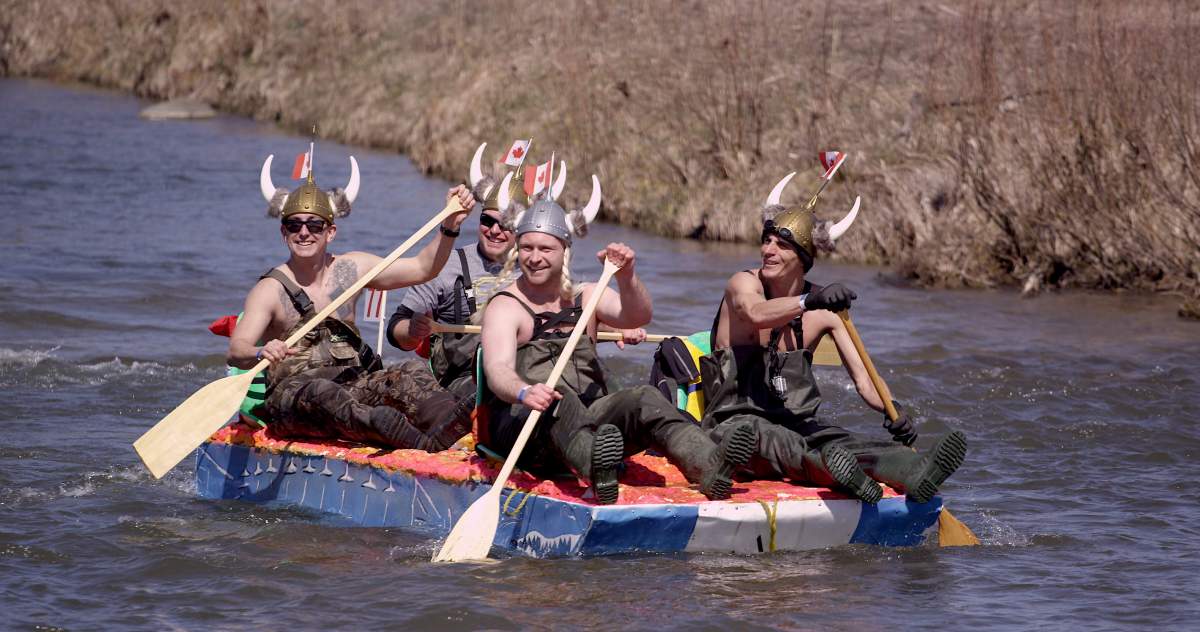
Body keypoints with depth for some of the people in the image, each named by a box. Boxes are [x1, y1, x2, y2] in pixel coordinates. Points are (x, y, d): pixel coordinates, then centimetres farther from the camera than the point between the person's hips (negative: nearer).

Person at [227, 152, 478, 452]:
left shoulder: (351, 269, 12)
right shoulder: (271, 290, -3)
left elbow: (423, 267, 12)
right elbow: (235, 351, -16)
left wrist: (450, 226, -5)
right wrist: (261, 353, -39)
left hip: (354, 385, 5)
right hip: (291, 391, -5)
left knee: (411, 372, -21)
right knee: (322, 393, -37)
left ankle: (445, 424, -55)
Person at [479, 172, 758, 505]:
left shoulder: (585, 297, 18)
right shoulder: (505, 307, 3)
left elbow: (638, 317, -1)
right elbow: (497, 370, -16)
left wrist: (626, 277, -21)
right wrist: (524, 393, -39)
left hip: (589, 420, 4)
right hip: (521, 426, -4)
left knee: (642, 399, -25)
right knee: (556, 395, -36)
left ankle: (710, 466, -53)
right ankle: (594, 467, -68)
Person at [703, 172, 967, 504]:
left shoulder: (824, 312, 5)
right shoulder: (744, 283, -5)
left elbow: (862, 378, -1)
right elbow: (755, 313, -31)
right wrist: (810, 301, -48)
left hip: (797, 423, 3)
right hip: (736, 419, -3)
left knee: (844, 443, -30)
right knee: (772, 440, -39)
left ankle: (914, 474, -59)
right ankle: (829, 469, -70)